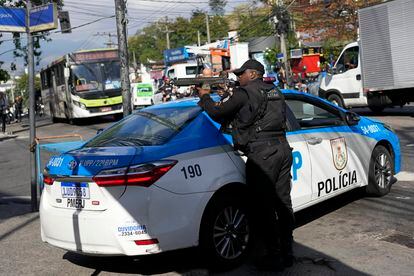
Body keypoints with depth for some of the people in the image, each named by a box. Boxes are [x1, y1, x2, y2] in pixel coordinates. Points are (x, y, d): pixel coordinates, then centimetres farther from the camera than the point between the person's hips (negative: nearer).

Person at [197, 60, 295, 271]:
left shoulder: (245, 93, -4)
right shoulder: (275, 92, 19)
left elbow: (218, 114, -1)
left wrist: (205, 97, 18)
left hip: (262, 153, -8)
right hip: (283, 148, 8)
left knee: (263, 207, -1)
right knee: (283, 201, 13)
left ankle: (275, 257, 5)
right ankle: (287, 252, 22)